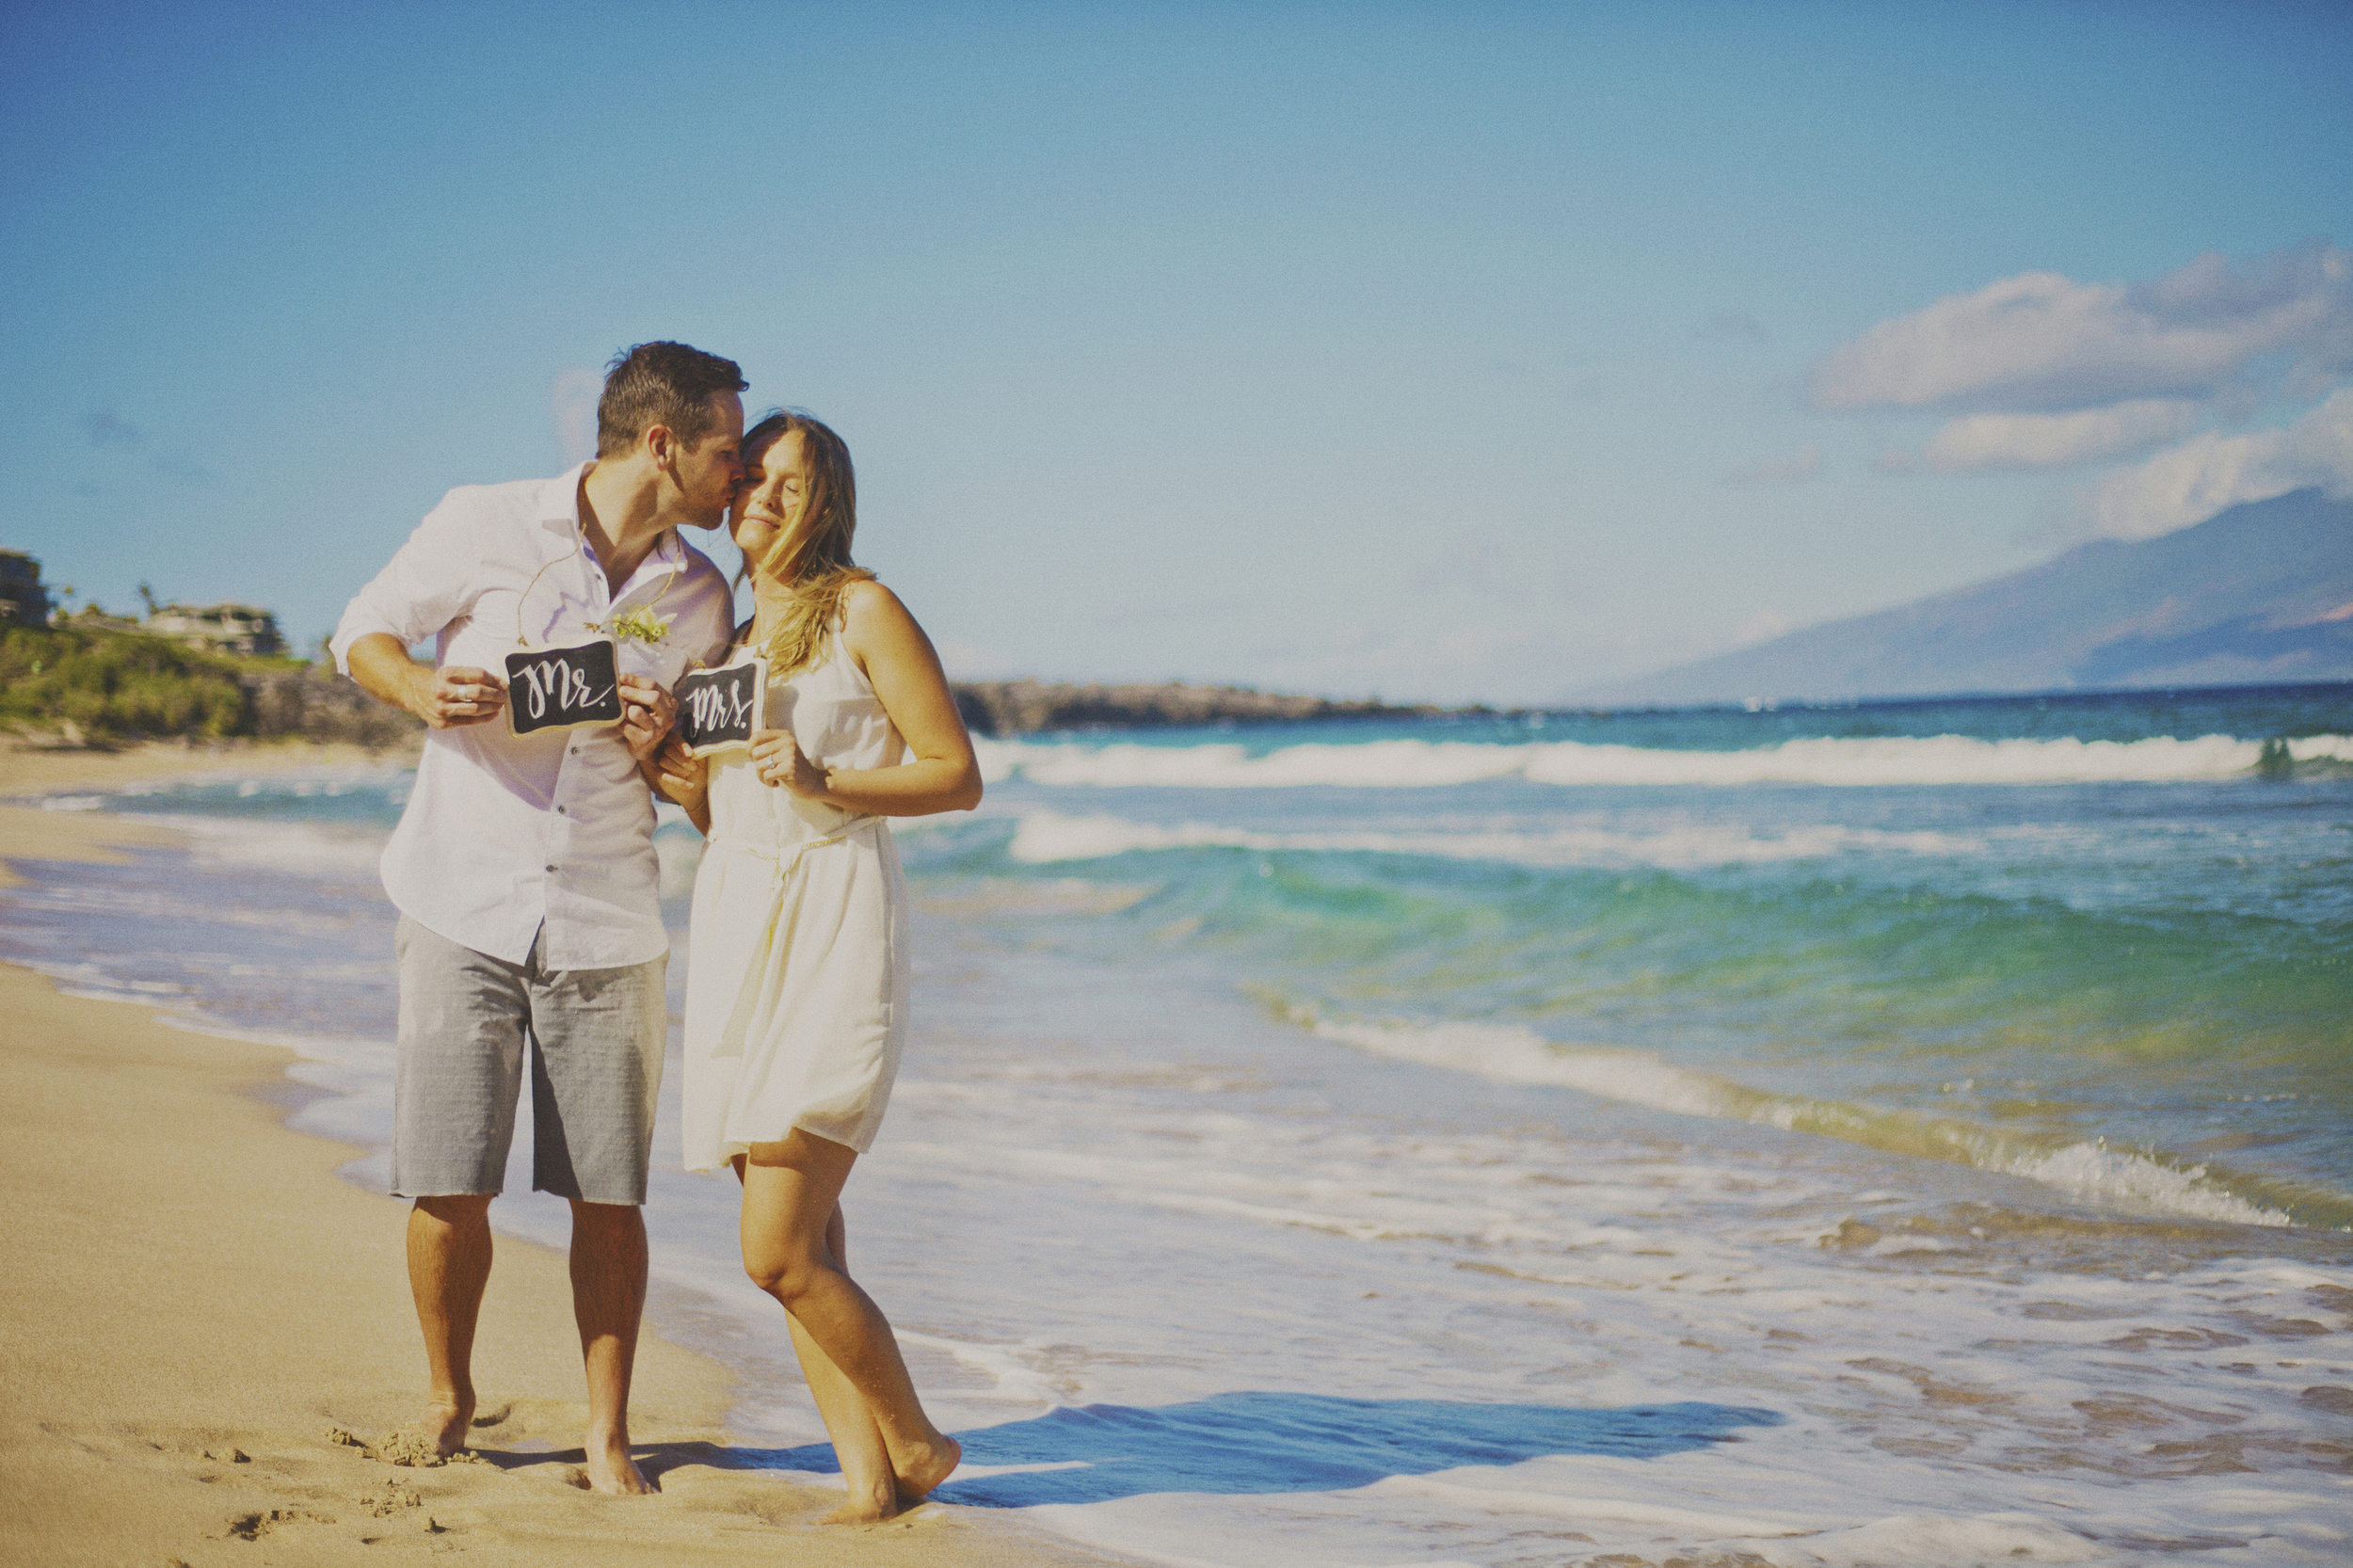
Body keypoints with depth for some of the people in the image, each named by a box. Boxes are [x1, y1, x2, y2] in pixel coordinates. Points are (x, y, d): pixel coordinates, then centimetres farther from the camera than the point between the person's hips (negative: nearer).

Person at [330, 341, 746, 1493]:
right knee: (448, 1190, -2)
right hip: (462, 908, -2)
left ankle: (607, 1433, 16)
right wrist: (420, 688, -15)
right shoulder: (483, 526, -5)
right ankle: (447, 1400, 23)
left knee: (609, 1196, 0)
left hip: (605, 925, 2)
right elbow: (363, 632, 7)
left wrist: (658, 743, -8)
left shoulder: (700, 598, 5)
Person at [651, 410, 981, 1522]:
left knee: (779, 1254, -11)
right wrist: (677, 776, 2)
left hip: (832, 930, -7)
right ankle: (865, 1479, 11)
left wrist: (822, 781, -17)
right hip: (737, 928, 7)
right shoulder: (726, 636, 18)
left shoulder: (863, 611, -2)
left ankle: (915, 1444, 8)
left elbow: (958, 777, -4)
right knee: (803, 1246, 5)